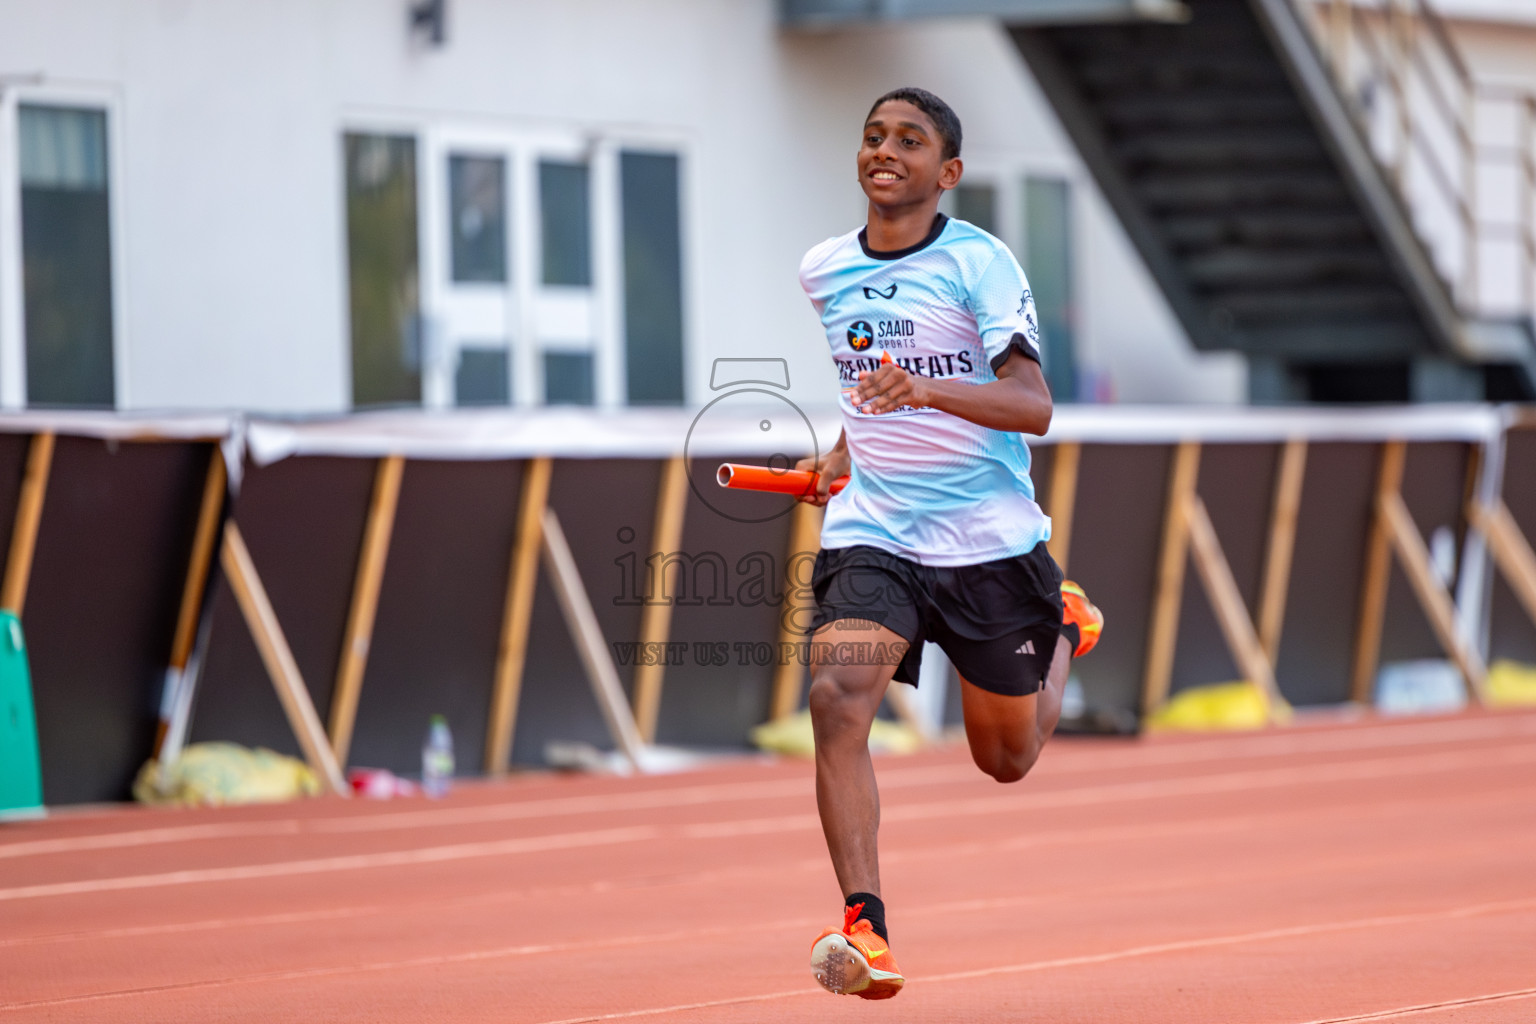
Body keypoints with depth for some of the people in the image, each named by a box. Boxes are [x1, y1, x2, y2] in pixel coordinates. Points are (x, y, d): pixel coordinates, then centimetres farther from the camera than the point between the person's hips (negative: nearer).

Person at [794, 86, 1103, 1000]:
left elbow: (1035, 406, -22)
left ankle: (1065, 626, 46)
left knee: (1008, 759, 14)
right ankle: (866, 928, -26)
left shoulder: (980, 262, -12)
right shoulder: (823, 271, 5)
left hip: (989, 539, -3)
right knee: (836, 700, -25)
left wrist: (930, 390, -37)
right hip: (871, 535, 3)